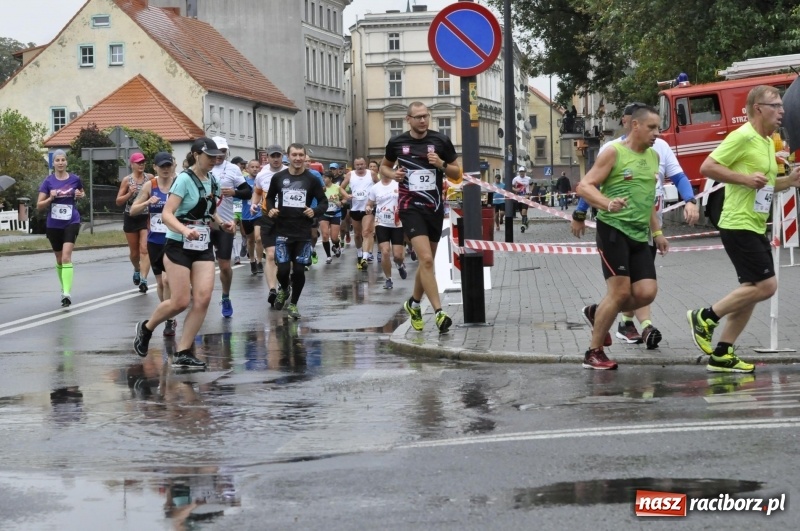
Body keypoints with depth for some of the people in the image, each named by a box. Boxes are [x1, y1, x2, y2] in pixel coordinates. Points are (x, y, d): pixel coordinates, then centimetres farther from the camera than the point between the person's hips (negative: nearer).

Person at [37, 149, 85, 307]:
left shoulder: (75, 179, 0)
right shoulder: (48, 181, -2)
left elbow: (82, 194, 20)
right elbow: (39, 205, -2)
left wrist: (80, 195, -3)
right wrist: (50, 198, -19)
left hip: (71, 222, -2)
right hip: (53, 225, 2)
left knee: (66, 257, -18)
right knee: (59, 259, 15)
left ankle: (67, 293, -24)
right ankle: (64, 288, 35)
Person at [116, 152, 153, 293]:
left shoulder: (150, 178, 0)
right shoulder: (127, 180, -2)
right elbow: (118, 202, -1)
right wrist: (129, 194, -17)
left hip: (146, 217, -1)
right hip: (131, 218, 1)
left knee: (144, 249, -13)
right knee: (134, 251, 13)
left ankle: (143, 279, -19)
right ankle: (137, 269, 43)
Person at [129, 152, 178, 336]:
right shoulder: (149, 186, 1)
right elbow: (133, 211, 4)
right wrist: (148, 202, -13)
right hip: (155, 240, 4)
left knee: (167, 279, -14)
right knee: (160, 282, 11)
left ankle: (169, 320, -3)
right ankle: (168, 317, 27)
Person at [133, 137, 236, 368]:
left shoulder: (212, 181, 7)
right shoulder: (185, 179, -13)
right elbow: (166, 214, -20)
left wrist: (222, 223, 3)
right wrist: (185, 230, -36)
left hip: (203, 247, 6)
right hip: (179, 246, -6)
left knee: (203, 298, -8)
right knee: (180, 302, -5)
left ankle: (183, 353, 0)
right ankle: (146, 328, 24)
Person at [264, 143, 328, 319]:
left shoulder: (312, 179, -2)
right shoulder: (278, 177, 2)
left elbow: (324, 202, 4)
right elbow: (270, 197, 17)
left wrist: (315, 212, -16)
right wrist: (270, 210, -4)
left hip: (303, 232, 0)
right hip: (283, 231, 0)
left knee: (299, 270, 1)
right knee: (283, 269, -5)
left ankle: (293, 304, 20)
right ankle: (284, 290, 30)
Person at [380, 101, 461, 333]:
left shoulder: (441, 141, -1)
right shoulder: (397, 142, 0)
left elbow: (457, 174, 4)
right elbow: (384, 166, 17)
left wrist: (441, 164, -15)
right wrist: (393, 174, -5)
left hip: (435, 208, 3)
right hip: (410, 208, -3)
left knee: (427, 261, 14)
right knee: (426, 259, -17)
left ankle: (414, 303, 37)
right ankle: (439, 313, -17)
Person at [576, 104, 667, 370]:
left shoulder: (653, 157, 16)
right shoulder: (614, 153, -6)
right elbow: (584, 186, -11)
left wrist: (657, 231, 21)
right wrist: (608, 203, -28)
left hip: (639, 235, 7)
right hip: (613, 229, -7)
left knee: (646, 293, -6)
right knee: (620, 291, -11)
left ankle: (597, 312, 20)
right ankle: (593, 352, 3)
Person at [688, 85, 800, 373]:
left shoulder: (768, 142, 16)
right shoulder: (743, 136, -14)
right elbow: (707, 167, -18)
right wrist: (745, 178, -23)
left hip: (756, 228, 10)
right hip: (738, 226, -10)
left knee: (752, 291, 9)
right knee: (765, 285, -13)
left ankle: (721, 354, 14)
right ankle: (705, 317, 0)